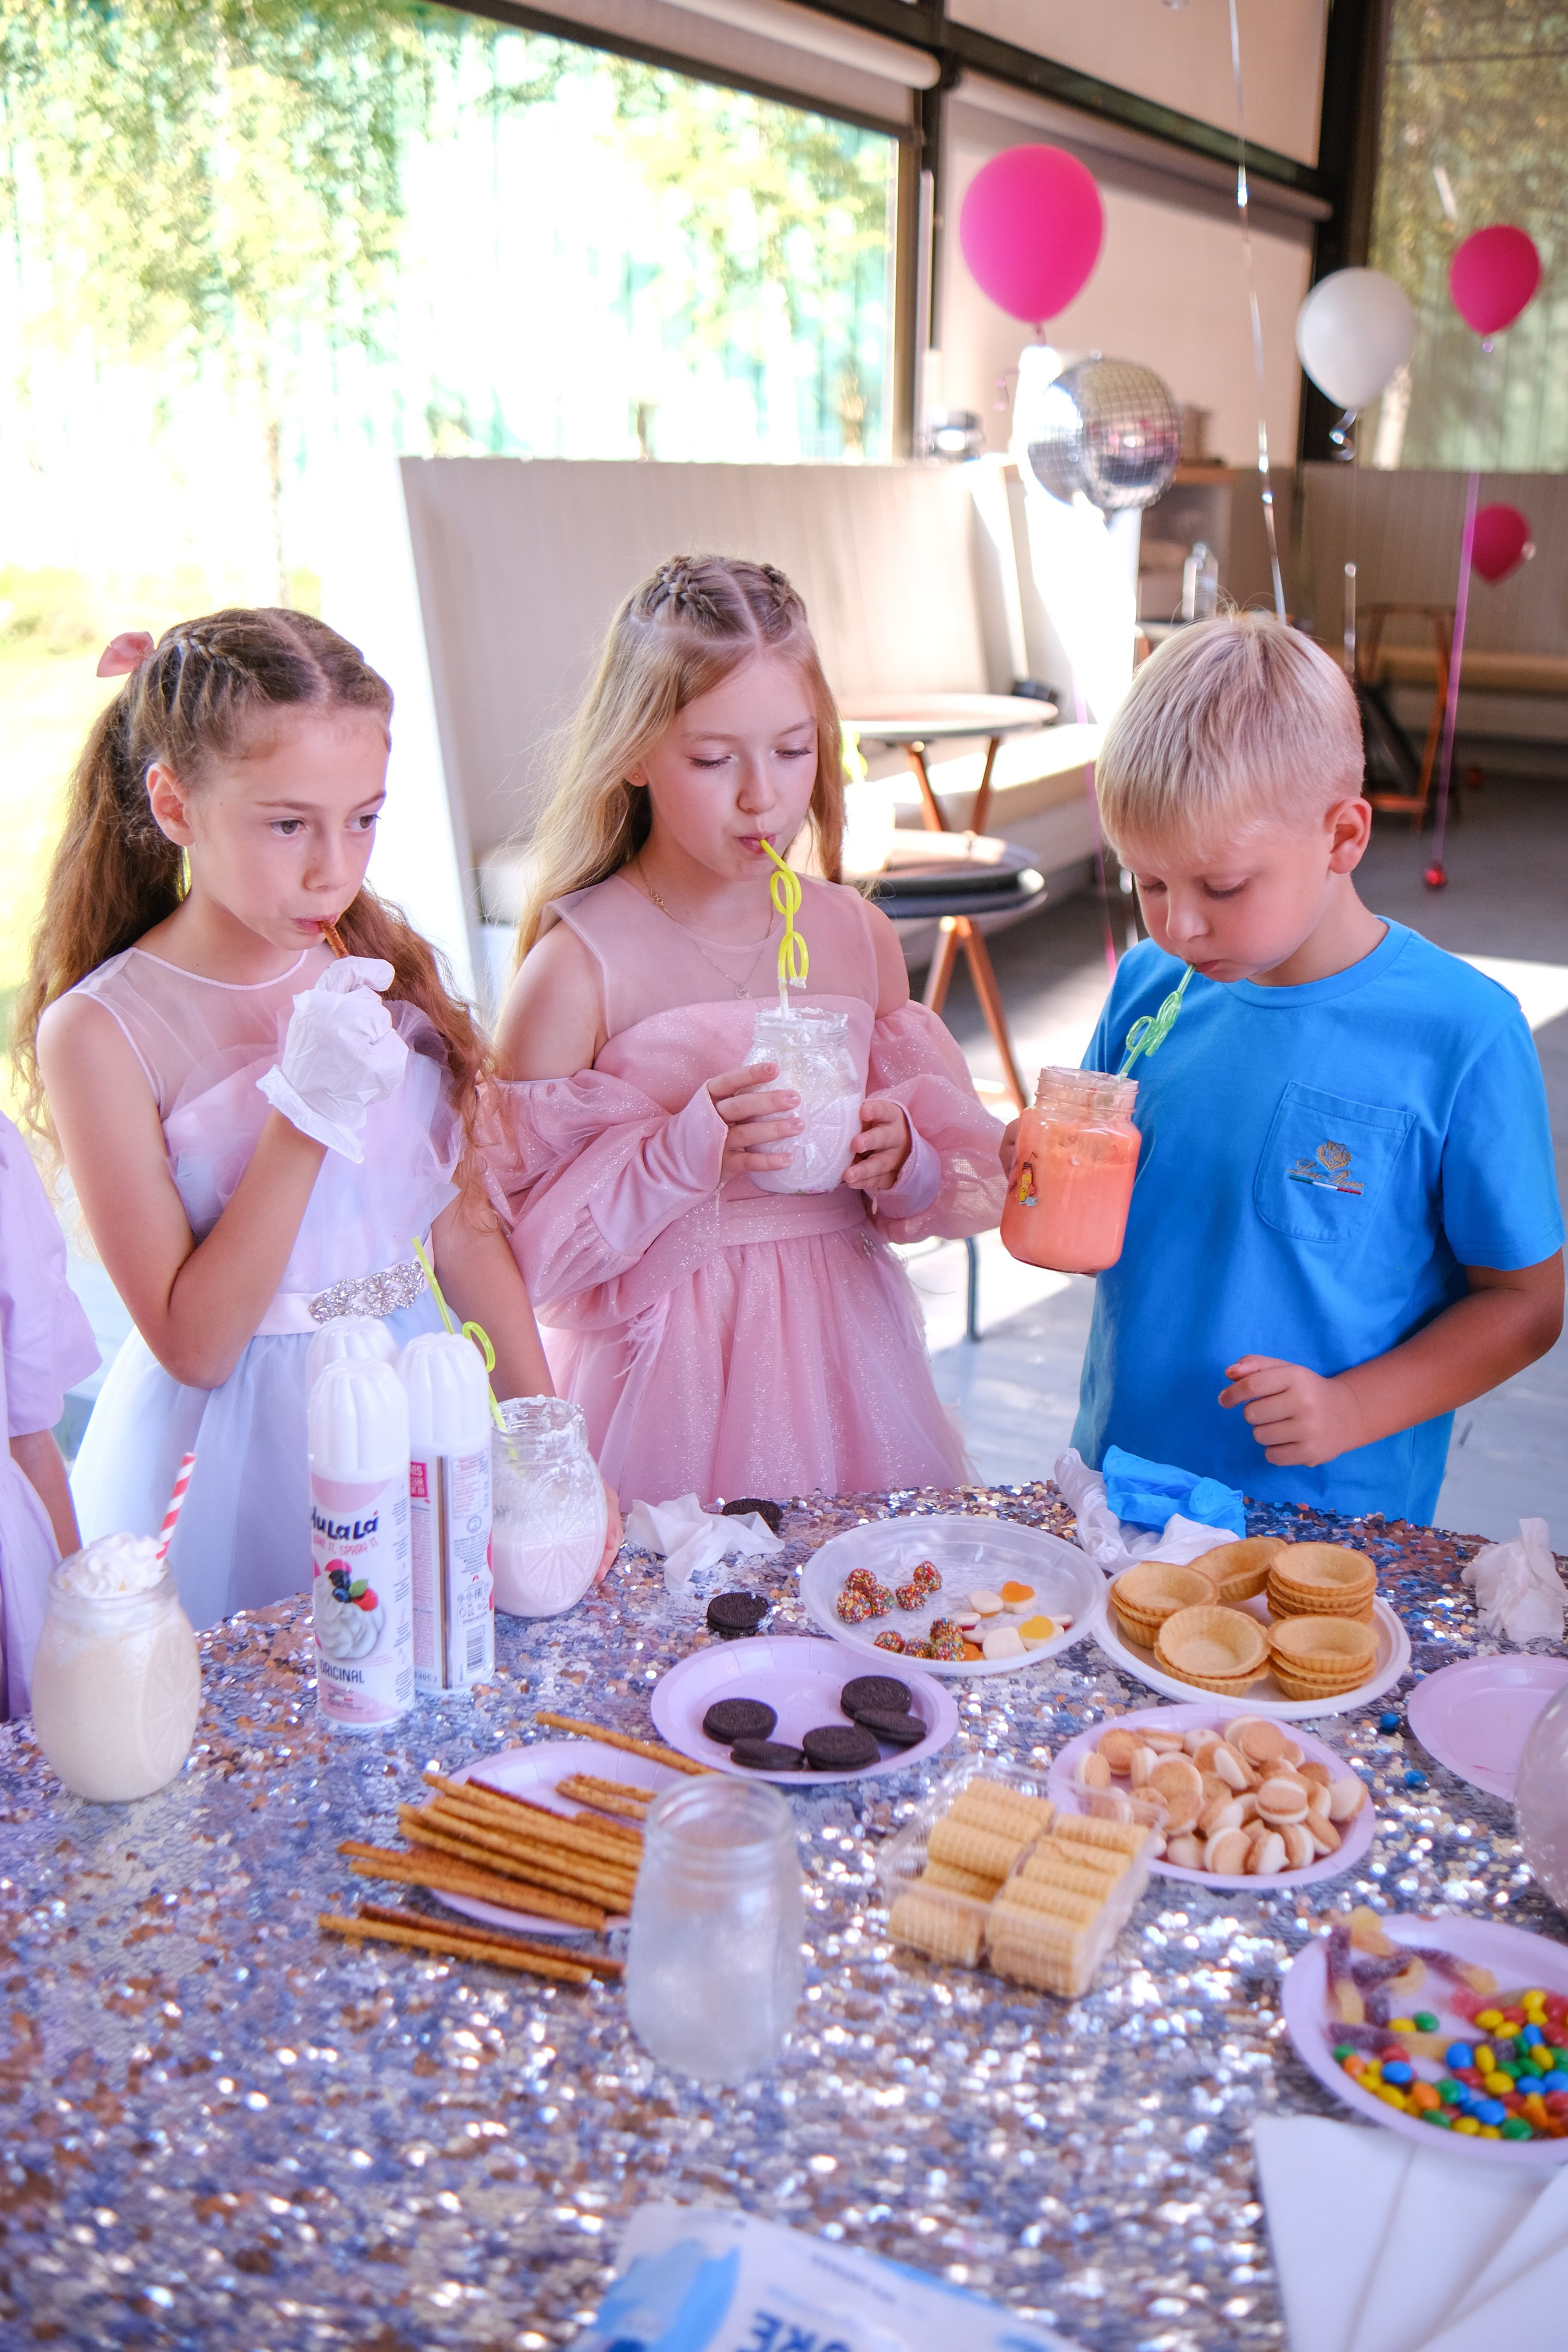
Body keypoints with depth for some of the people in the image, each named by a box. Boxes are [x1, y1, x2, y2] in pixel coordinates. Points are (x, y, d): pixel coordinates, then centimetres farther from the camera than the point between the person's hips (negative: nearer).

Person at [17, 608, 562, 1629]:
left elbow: (467, 1221, 4)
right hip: (238, 1451, -4)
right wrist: (306, 1117, -25)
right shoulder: (101, 1032, -15)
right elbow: (192, 1344, -16)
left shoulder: (391, 966, -1)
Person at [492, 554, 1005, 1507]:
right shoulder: (581, 964, -10)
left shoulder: (858, 936, 4)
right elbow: (523, 1244, -12)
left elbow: (957, 1171, 12)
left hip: (843, 1351, 4)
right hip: (671, 1383, -4)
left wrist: (903, 1165, -9)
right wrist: (688, 1153, -23)